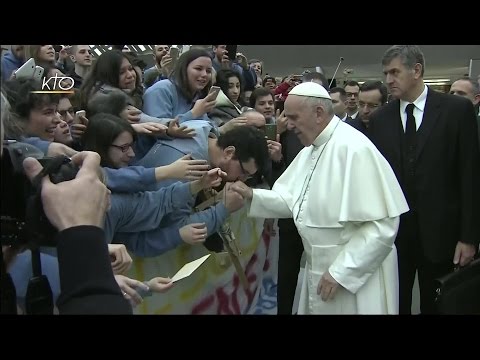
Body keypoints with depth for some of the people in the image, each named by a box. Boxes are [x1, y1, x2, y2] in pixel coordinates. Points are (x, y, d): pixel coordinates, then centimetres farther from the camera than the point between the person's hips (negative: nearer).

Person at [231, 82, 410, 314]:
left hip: (354, 275, -8)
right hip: (319, 269, 8)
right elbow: (291, 199, 9)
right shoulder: (310, 149, 8)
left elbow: (383, 224, -24)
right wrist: (252, 196, -7)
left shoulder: (354, 149, -22)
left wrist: (340, 272, -22)